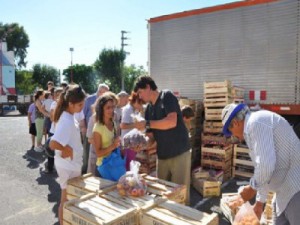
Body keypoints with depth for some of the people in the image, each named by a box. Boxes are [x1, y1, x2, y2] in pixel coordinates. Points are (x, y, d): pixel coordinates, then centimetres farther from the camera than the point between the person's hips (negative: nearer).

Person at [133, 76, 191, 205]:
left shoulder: (167, 96, -9)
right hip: (162, 155, 7)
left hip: (180, 153, -6)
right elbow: (151, 136, 9)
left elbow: (172, 122, -24)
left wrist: (147, 124, -20)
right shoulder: (148, 109, 10)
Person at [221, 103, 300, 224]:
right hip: (288, 189, 10)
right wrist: (260, 201, 27)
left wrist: (252, 188, -9)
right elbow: (263, 167, 21)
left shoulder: (256, 122, -18)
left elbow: (266, 165, -28)